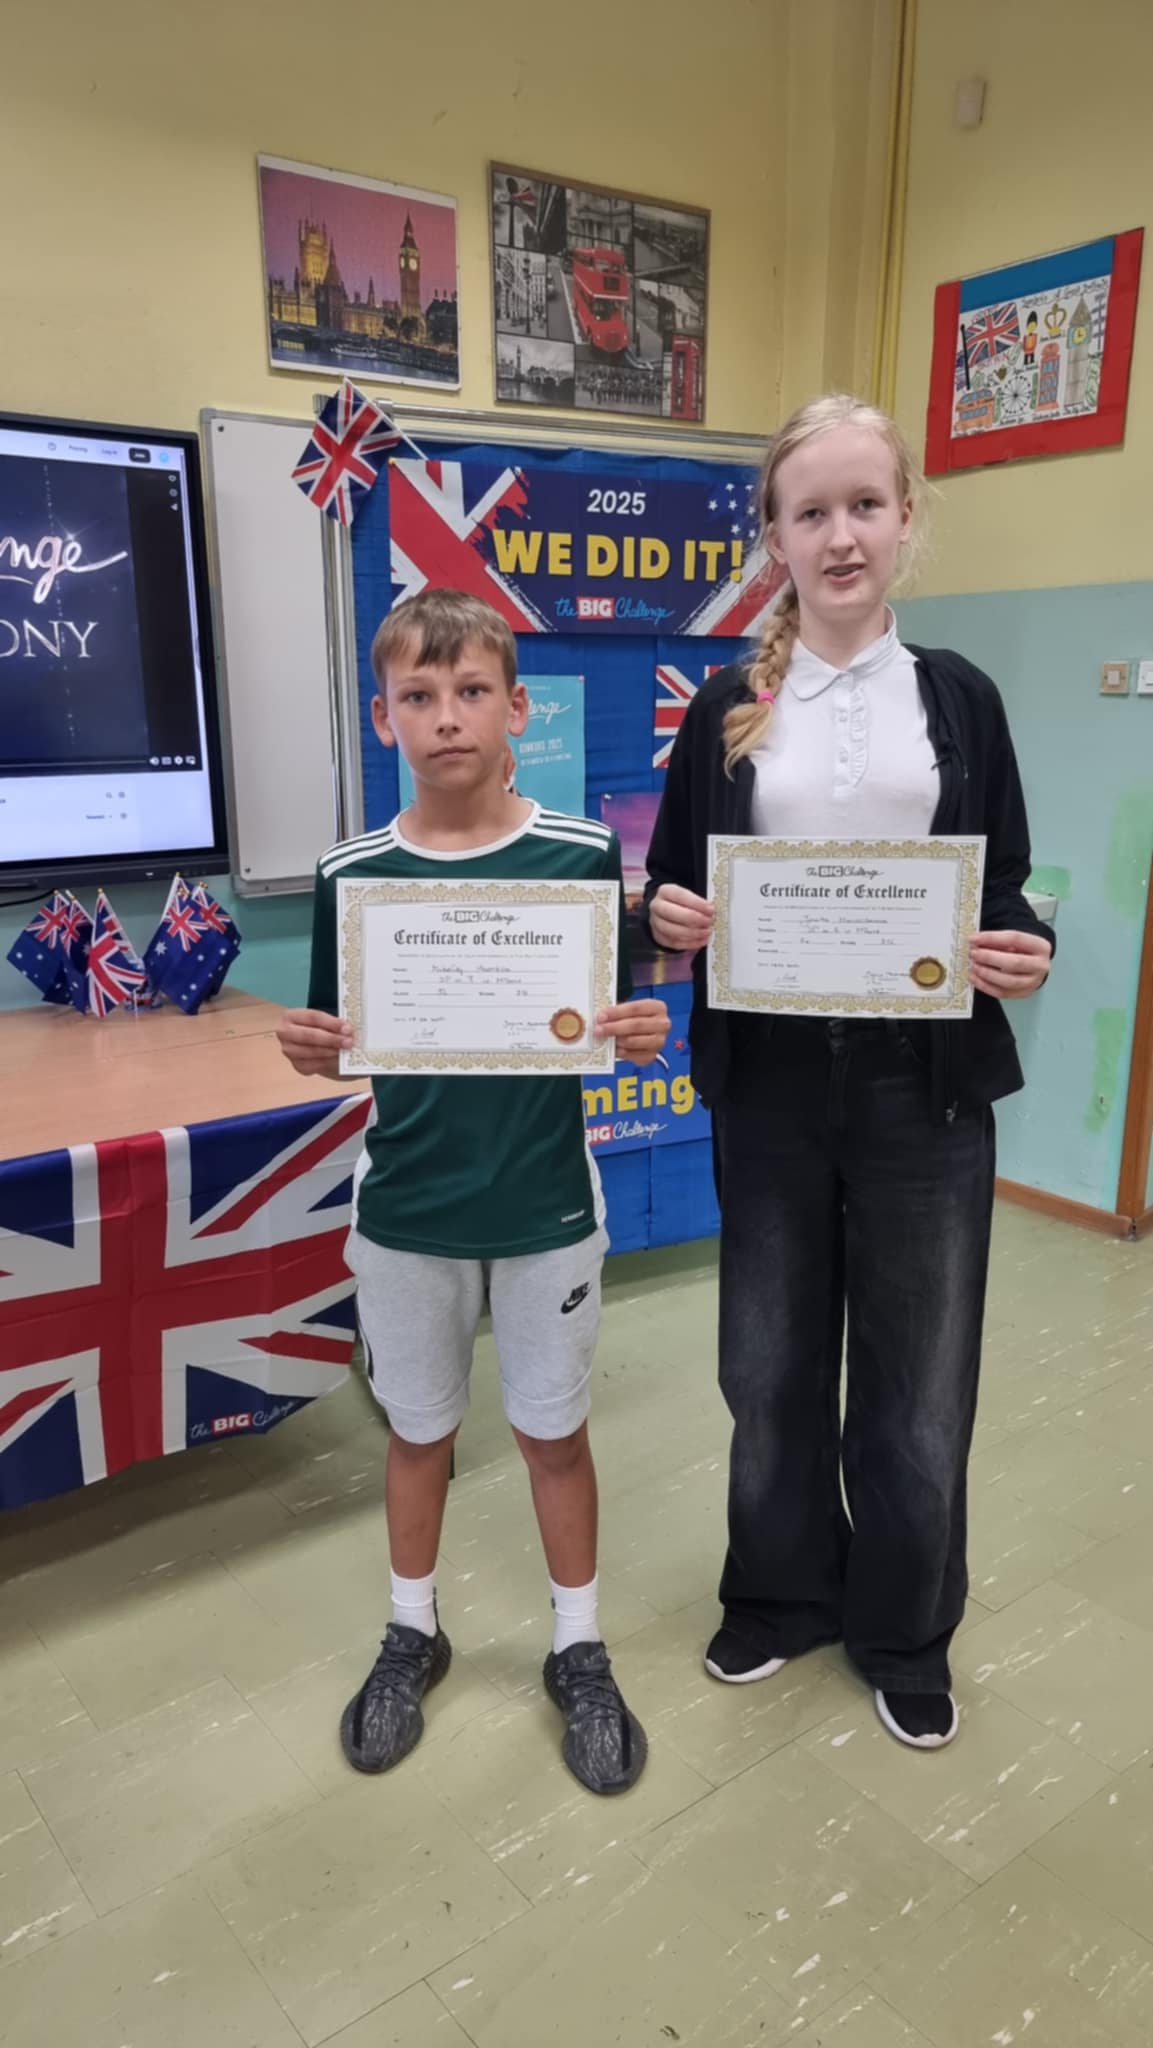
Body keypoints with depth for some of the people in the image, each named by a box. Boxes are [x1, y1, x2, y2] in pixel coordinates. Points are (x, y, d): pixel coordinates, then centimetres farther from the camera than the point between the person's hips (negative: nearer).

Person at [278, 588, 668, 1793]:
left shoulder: (582, 855, -9)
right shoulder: (349, 875, -6)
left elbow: (615, 1019, -2)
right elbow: (342, 1049, 1)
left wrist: (637, 1034, -23)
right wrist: (310, 1051, -19)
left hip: (548, 1205, -1)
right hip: (405, 1211, 1)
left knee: (553, 1430, 15)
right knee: (418, 1429, 18)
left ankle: (579, 1649, 37)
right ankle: (412, 1632, 42)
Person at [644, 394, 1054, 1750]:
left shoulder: (957, 697, 4)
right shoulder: (727, 708, 4)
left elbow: (1005, 897, 5)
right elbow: (669, 889, 7)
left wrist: (1025, 956, -16)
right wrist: (668, 916, -15)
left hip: (924, 1082, 0)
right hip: (770, 1080, 1)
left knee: (917, 1380, 10)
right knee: (772, 1364, 14)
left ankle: (905, 1633, 35)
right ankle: (779, 1596, 39)